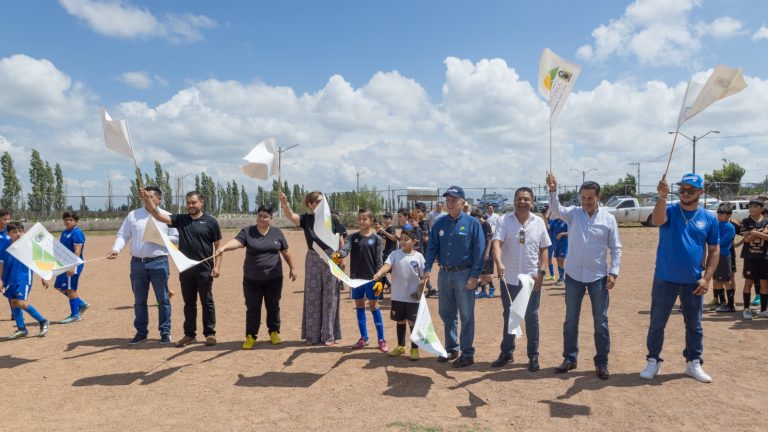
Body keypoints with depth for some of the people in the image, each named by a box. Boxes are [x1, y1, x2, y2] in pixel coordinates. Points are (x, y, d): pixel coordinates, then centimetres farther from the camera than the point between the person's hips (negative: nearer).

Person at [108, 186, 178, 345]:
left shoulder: (167, 216, 2)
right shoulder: (133, 215, 8)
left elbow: (176, 237, 1)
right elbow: (123, 235, 5)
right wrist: (116, 249, -12)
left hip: (159, 262, -2)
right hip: (137, 263, 3)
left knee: (163, 299, 3)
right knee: (139, 301, 11)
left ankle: (165, 332, 12)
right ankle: (141, 332, 23)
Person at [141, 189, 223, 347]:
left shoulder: (210, 221, -3)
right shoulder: (180, 219, 7)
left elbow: (218, 246, -2)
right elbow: (158, 215, -1)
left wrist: (217, 266, -9)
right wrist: (147, 198, -14)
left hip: (204, 269, -4)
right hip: (185, 269, 4)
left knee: (207, 302, 4)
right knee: (189, 303, 12)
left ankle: (210, 334, 12)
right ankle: (189, 334, 22)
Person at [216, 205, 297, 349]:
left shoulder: (277, 233, 3)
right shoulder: (247, 232, -3)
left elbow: (286, 252, 11)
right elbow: (236, 241, -22)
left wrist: (292, 268, 13)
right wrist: (224, 247, -41)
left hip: (273, 279, 1)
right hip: (252, 279, -1)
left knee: (273, 307, 11)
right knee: (252, 308, 4)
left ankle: (274, 332, 27)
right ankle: (250, 336, 15)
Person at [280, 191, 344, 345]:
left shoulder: (333, 220, -5)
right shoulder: (306, 219, -3)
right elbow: (290, 216, -22)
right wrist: (284, 203, -41)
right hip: (312, 260, 2)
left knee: (329, 297, 4)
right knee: (312, 297, 8)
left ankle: (329, 335, 14)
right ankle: (312, 334, 19)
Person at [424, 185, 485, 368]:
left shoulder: (472, 223, -7)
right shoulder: (439, 223, 6)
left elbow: (479, 251, -9)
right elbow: (432, 247, 7)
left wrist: (474, 276, -14)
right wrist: (427, 269, -5)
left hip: (464, 274, -5)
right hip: (444, 273, 5)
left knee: (466, 315, 3)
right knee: (446, 314, 13)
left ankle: (468, 353, 13)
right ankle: (451, 349, 28)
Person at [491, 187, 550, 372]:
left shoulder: (539, 222, 1)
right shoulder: (504, 220, -5)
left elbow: (544, 249, 6)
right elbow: (497, 242, -18)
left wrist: (541, 271, -4)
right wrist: (499, 263, -35)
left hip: (531, 278, 1)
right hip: (509, 278, 0)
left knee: (531, 317, 9)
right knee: (508, 316, 12)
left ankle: (533, 355, 21)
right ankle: (506, 353, 25)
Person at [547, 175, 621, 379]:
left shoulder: (608, 219, -2)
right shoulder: (573, 213, -1)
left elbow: (616, 248, 1)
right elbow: (556, 210, -22)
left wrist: (613, 272, -8)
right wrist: (553, 191, -39)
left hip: (598, 277, -1)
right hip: (574, 275, 1)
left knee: (600, 322, 6)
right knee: (570, 320, 10)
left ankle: (602, 362, 20)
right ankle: (569, 358, 24)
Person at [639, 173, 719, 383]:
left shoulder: (709, 218, 2)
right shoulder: (669, 210, -5)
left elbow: (714, 250, 6)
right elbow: (657, 221, -30)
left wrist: (706, 278, -4)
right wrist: (662, 197, -46)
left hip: (694, 282, 2)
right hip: (665, 279, -2)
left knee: (694, 325, 14)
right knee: (657, 323, 5)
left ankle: (693, 364, 28)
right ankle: (653, 362, 18)